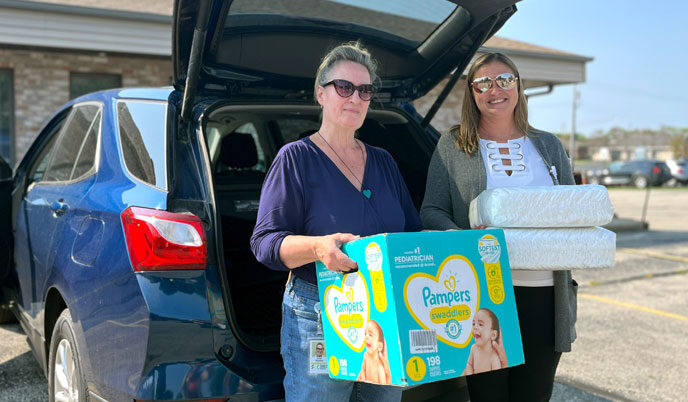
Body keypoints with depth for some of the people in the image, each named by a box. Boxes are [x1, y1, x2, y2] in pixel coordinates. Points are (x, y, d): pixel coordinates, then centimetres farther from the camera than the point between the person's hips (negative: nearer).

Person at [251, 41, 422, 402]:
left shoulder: (383, 162, 13)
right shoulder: (296, 158, -4)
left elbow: (414, 233, 16)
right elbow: (264, 241, -12)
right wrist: (318, 247, -30)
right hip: (318, 321, -5)